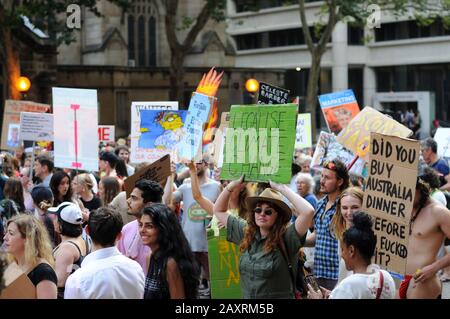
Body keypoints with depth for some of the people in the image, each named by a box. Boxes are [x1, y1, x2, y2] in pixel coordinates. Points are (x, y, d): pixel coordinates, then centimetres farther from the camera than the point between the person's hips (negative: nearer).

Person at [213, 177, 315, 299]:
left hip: (279, 295, -4)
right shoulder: (245, 233, 2)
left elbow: (308, 211, -30)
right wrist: (232, 185, -3)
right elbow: (219, 211, 10)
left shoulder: (286, 238, -15)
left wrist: (282, 188, -23)